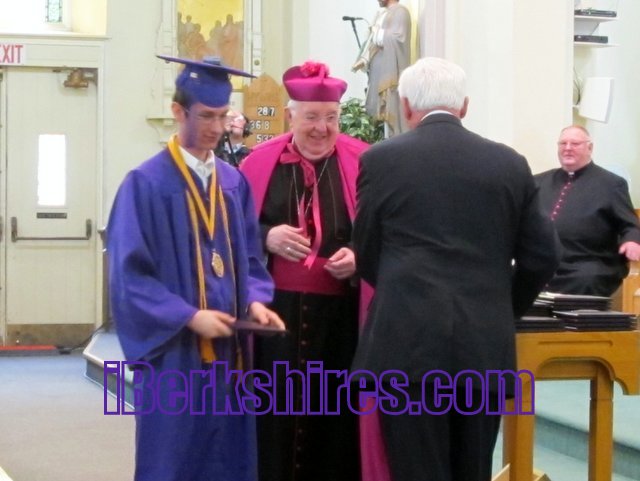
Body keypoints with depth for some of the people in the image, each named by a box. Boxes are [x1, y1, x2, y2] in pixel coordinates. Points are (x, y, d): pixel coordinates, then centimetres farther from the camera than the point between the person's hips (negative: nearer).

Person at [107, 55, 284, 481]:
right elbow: (130, 273, -11)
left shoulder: (234, 183, 9)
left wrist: (255, 300, -6)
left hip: (228, 351, 5)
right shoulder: (147, 183, -8)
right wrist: (189, 317, -19)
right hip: (175, 354, -5)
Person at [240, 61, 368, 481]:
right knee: (275, 412, 3)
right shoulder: (261, 162, 3)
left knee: (335, 414, 4)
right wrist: (266, 237, -12)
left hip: (341, 313, 0)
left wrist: (360, 255, -15)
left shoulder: (362, 162, 1)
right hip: (275, 309, 1)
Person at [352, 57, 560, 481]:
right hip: (487, 347, 3)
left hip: (408, 344, -3)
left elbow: (366, 257, 8)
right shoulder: (510, 163, 6)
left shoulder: (381, 160, 0)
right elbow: (541, 257, 7)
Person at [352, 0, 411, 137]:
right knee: (384, 110, 6)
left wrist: (377, 33, -6)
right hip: (380, 70, 8)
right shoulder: (381, 14, 18)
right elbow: (373, 39, 15)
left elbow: (396, 38, -19)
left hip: (392, 71, -8)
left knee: (393, 109, -9)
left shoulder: (400, 12, -7)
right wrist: (364, 59, 1)